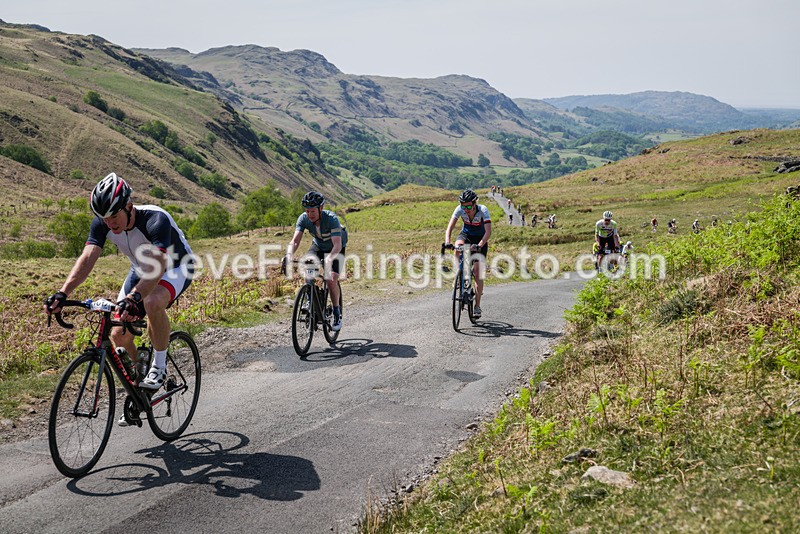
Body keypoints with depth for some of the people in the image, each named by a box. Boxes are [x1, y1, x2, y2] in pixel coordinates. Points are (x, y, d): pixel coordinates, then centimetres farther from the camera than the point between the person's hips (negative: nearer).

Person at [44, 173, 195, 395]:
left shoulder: (156, 220, -37)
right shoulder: (102, 223, -19)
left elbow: (157, 266, -48)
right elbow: (88, 257, -29)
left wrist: (133, 297, -63)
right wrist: (62, 293, -44)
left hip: (176, 266, -6)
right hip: (141, 269, 6)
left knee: (153, 301, -39)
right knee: (119, 335, -6)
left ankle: (159, 366, -19)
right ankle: (136, 382, 19)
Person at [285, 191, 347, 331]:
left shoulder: (331, 218, -35)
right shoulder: (303, 218, -24)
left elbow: (337, 245, -44)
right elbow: (295, 241, -31)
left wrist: (329, 259, -62)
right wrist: (289, 255, -51)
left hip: (335, 249, -4)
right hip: (318, 246, 4)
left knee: (331, 280, -20)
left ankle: (337, 314, -1)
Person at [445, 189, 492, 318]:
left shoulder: (482, 210, -30)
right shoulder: (459, 209, -23)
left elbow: (488, 232, -37)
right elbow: (450, 226, -28)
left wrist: (479, 245, -52)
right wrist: (447, 241, -46)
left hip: (480, 239, -2)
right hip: (466, 235, 2)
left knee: (478, 273, -8)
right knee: (458, 246, -37)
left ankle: (477, 306, 1)